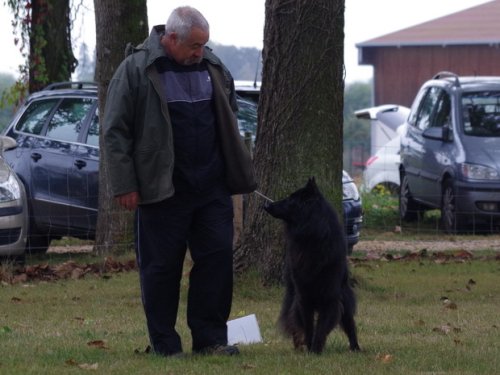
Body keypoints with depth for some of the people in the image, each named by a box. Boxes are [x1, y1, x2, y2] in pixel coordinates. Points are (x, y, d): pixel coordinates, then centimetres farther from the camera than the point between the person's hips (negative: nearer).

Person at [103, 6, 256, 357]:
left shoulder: (212, 67, 9)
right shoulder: (136, 70, -7)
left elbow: (229, 121, 20)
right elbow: (116, 131, -7)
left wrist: (241, 173, 16)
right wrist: (125, 185, -11)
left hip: (212, 186, 5)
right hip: (162, 189, -4)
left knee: (217, 257, 0)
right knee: (162, 266, 2)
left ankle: (211, 338, 8)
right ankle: (165, 344, 10)